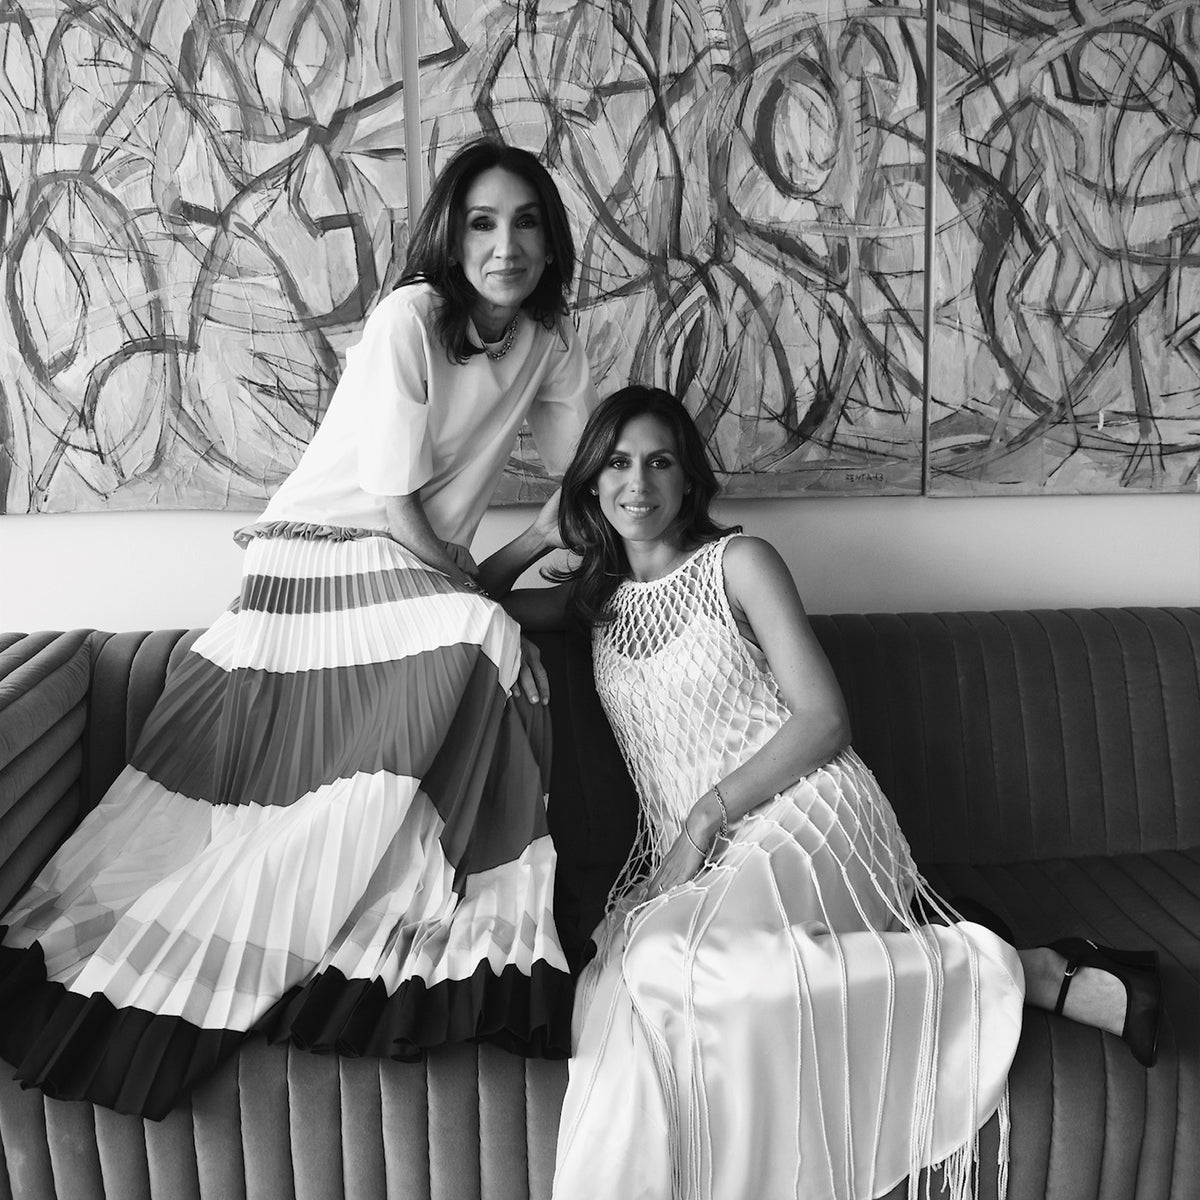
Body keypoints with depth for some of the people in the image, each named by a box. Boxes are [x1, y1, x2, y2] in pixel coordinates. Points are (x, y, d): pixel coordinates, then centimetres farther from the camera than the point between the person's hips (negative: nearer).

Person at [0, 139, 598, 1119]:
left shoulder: (551, 342, 2)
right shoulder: (409, 319, -18)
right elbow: (398, 506, -18)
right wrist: (477, 590, -10)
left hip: (423, 571, 6)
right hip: (320, 556, -6)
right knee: (482, 645, -26)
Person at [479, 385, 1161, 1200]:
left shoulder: (738, 563, 2)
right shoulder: (595, 595, 16)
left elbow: (824, 719, -5)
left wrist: (705, 819, -11)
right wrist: (542, 535, 10)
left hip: (802, 820, -6)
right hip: (687, 863, 6)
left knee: (669, 961, -33)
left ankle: (1008, 972, -19)